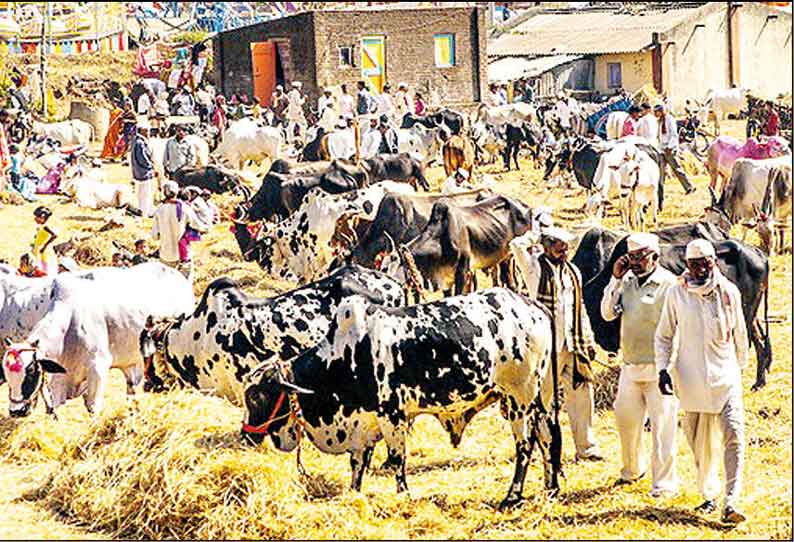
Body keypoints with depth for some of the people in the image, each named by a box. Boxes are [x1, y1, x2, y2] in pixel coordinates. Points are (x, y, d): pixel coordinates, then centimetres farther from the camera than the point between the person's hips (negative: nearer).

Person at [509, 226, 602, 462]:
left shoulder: (572, 271, 15)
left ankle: (586, 446, 14)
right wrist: (534, 236, -3)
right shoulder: (535, 267, -4)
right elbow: (517, 246, -23)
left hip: (572, 345, 6)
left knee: (581, 391, 6)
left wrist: (588, 341, 19)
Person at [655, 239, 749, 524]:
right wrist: (663, 368, -3)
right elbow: (663, 336, 9)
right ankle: (709, 495, 22)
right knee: (700, 442, 6)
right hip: (692, 379, 0)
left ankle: (731, 503, -16)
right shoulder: (676, 294, 0)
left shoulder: (729, 292, 2)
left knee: (734, 436, -13)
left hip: (725, 375, 0)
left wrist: (741, 366, 24)